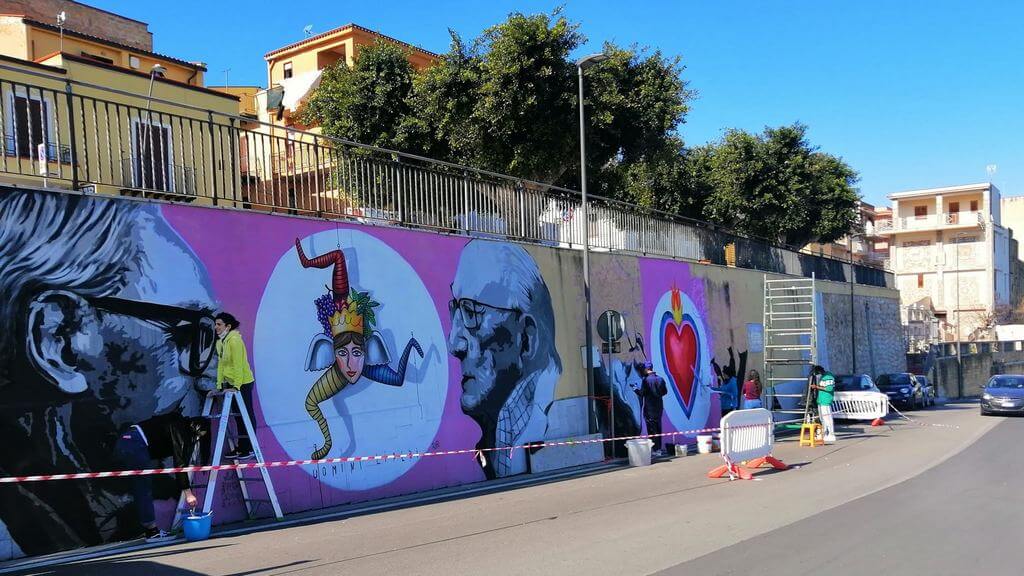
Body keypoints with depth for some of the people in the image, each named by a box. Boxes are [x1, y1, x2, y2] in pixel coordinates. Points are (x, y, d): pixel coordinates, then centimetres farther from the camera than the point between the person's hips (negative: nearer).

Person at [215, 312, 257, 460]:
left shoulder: (234, 340, -19)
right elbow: (221, 364, 12)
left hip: (243, 383, -9)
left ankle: (250, 448, 6)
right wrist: (219, 385, 9)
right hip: (231, 383, 9)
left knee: (247, 415, -1)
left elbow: (238, 365, -22)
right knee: (238, 416, 15)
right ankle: (241, 447, 24)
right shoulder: (220, 342, 9)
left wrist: (237, 385, -24)